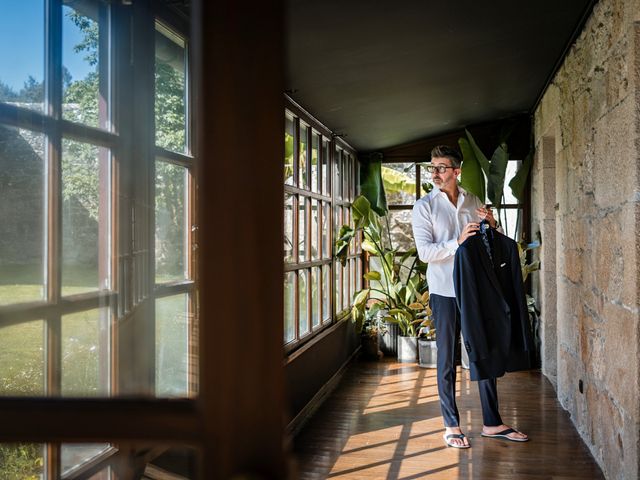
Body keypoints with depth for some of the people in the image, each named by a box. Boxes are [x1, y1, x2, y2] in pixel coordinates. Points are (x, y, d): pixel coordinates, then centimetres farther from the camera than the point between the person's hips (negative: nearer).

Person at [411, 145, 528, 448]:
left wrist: (493, 224, -4)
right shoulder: (424, 207, -3)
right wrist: (458, 242, -25)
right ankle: (451, 426, 16)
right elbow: (425, 252, -14)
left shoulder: (474, 202, 8)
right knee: (447, 358, 4)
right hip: (444, 291, -4)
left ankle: (492, 422, 21)